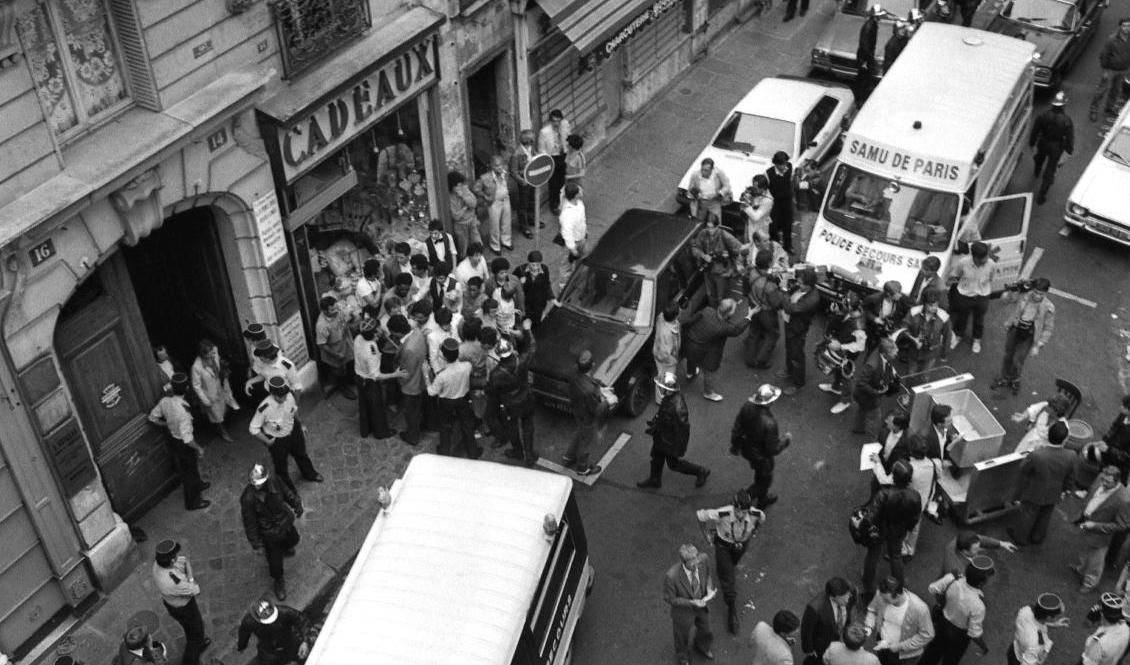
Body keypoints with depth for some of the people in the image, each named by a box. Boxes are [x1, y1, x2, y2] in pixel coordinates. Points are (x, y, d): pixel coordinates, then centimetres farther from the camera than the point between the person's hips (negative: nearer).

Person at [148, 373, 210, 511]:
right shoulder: (183, 412, -40)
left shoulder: (165, 401, -19)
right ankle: (192, 502, 39)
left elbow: (153, 418, -1)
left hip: (172, 438, 7)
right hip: (183, 445, -7)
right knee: (189, 471, 17)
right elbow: (187, 439, -34)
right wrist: (199, 449, -17)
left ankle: (197, 485, 59)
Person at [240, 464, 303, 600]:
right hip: (269, 534, -5)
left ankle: (284, 547, 70)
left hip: (285, 523, 5)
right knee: (275, 561, 12)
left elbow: (288, 493, -2)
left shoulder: (274, 482, -25)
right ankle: (279, 581, 44)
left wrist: (297, 507, 11)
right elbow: (249, 523, -23)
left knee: (293, 539, 33)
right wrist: (257, 544, -16)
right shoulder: (248, 498, -35)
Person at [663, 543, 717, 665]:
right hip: (684, 611, -3)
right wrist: (691, 603, -32)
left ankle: (701, 646, 68)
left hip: (701, 604, 4)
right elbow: (669, 599, -24)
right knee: (682, 636, 28)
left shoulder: (704, 559, -31)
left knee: (704, 629, 32)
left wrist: (709, 589, -24)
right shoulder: (671, 576, -43)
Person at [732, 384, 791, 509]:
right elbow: (773, 449, -26)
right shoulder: (769, 422, -41)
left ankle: (762, 499, 58)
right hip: (761, 456, -7)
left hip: (747, 450, 7)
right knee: (764, 481, 23)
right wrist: (786, 440, -7)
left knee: (761, 476, 34)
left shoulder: (747, 406, -22)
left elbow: (736, 428, -5)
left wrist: (735, 444, 14)